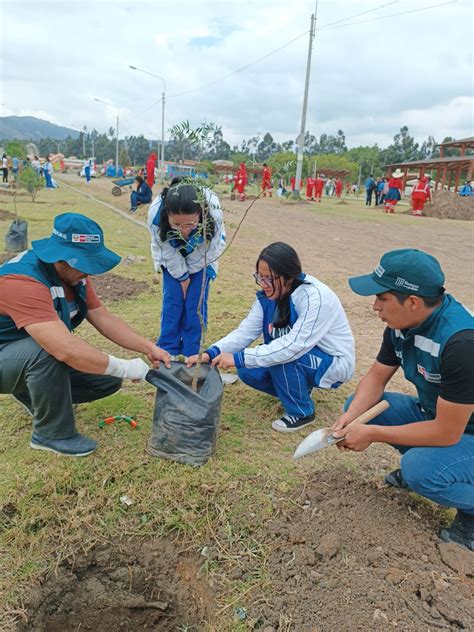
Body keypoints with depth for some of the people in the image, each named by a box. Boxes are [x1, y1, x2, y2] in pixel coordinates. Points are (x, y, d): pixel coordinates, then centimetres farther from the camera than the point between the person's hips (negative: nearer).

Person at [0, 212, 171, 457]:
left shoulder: (73, 272, -8)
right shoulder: (23, 281, -36)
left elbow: (104, 319, -4)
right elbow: (67, 349, -44)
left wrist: (150, 349, -13)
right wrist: (125, 368, -34)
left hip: (41, 358, 8)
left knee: (109, 379, -2)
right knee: (47, 350, -38)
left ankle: (33, 394, 17)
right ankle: (52, 433, -14)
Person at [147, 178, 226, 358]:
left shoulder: (213, 213, -41)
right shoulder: (156, 213, -38)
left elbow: (210, 249, -20)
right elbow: (166, 250, -19)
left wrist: (189, 272, -11)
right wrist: (182, 276, -10)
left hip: (201, 261, 0)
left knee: (196, 306, -2)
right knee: (171, 302, -1)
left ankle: (191, 353, 13)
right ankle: (168, 352, 14)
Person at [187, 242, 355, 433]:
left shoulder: (316, 298, -32)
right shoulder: (268, 295, -10)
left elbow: (294, 346, -38)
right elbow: (245, 331, -12)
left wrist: (238, 358, -39)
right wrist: (211, 353, -28)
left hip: (333, 363, -6)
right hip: (300, 356, 7)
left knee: (281, 357, -32)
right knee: (248, 371, -12)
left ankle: (302, 412, -6)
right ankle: (298, 389, 13)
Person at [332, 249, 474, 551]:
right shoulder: (403, 322, -10)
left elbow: (446, 432, -30)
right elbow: (377, 377, 0)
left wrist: (372, 433, -24)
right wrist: (351, 416, -18)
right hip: (433, 413, 7)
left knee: (420, 471, -33)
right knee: (357, 405, -2)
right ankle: (420, 459, 13)